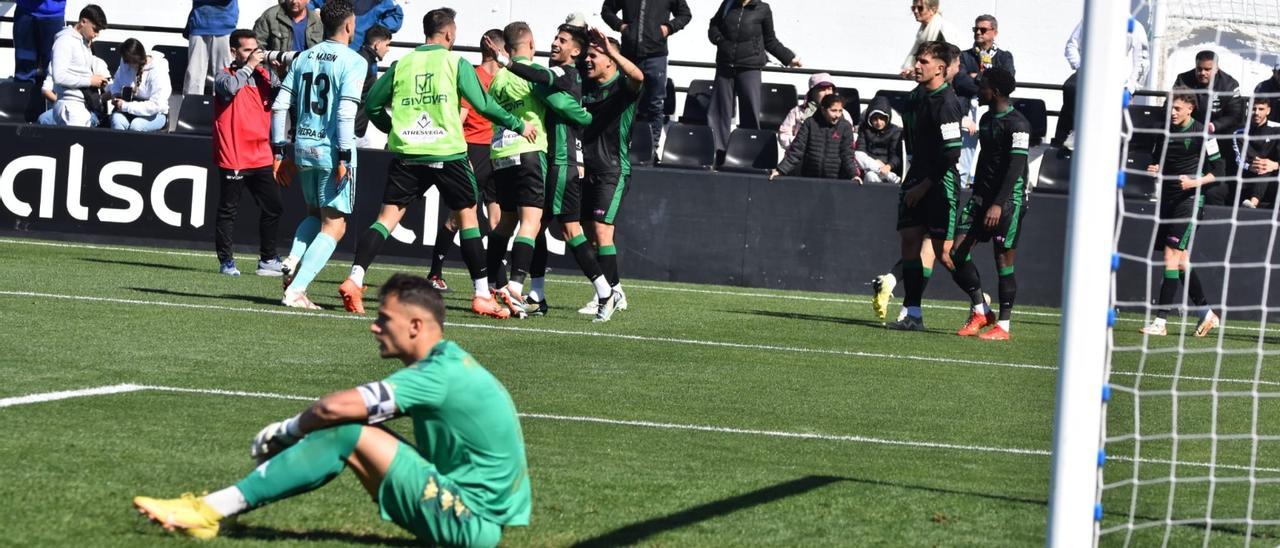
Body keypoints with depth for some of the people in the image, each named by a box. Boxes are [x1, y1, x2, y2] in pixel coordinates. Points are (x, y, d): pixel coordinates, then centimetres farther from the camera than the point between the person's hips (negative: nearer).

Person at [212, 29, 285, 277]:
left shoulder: (265, 75, 12)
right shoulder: (225, 75, -2)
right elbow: (229, 88, -25)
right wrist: (250, 66, -17)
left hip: (261, 156, 5)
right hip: (233, 157, -5)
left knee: (273, 208, 7)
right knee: (228, 210, 1)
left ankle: (268, 260, 17)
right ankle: (226, 261, 7)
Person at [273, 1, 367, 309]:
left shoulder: (304, 58, 9)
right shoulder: (353, 62, -9)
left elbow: (280, 106, 8)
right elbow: (346, 112, -19)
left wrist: (280, 152, 14)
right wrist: (344, 158, -16)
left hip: (304, 146, 6)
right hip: (331, 148, -6)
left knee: (315, 214, 26)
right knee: (334, 226, 2)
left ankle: (293, 262, 0)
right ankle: (295, 290, -9)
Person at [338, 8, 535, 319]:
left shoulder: (402, 64, 9)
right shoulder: (456, 63, 0)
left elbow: (372, 105, 12)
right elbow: (483, 106, -1)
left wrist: (392, 129, 28)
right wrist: (518, 125, 12)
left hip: (406, 153, 3)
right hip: (447, 153, -3)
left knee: (387, 218, 3)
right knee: (468, 217, 10)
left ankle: (354, 280, -15)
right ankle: (482, 295, 9)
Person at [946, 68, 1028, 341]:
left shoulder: (1017, 124, -12)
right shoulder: (986, 119, 15)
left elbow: (1016, 167, -18)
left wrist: (998, 204, -25)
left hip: (1009, 198, -8)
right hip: (983, 195, 8)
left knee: (1004, 260, -5)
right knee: (957, 253, -1)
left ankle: (1003, 326, 1)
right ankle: (981, 311, 9)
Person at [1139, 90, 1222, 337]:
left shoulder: (1202, 134, -9)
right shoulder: (1167, 130, 10)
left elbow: (1217, 170, -6)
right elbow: (1157, 159, 22)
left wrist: (1196, 182, -22)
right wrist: (1154, 169, -1)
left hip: (1190, 199, -8)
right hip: (1168, 199, 8)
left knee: (1171, 255, -14)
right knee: (1181, 259, 10)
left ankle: (1160, 321, -15)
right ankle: (1207, 314, 24)